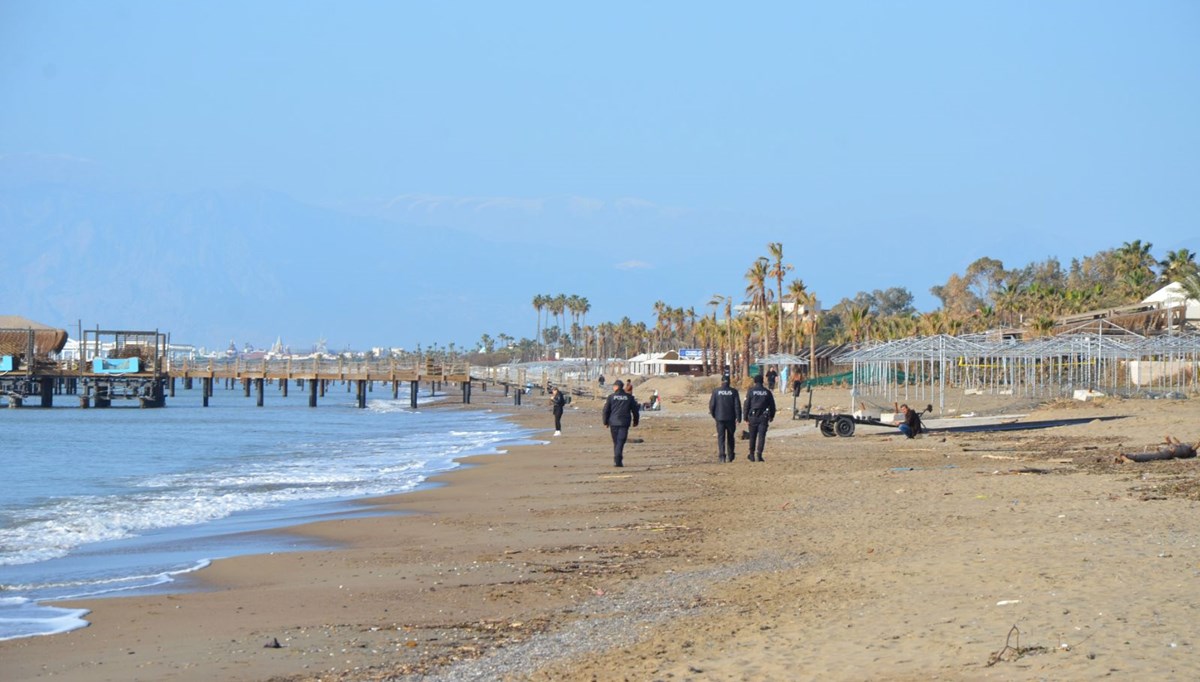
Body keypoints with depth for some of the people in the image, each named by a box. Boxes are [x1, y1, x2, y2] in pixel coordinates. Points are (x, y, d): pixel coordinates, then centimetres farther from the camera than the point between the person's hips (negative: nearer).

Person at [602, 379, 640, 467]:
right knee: (621, 442, -7)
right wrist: (635, 421, 23)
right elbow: (635, 410, 10)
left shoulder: (611, 397, 0)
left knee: (616, 442, 13)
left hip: (613, 423, 0)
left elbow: (606, 410, -1)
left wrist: (605, 422, 10)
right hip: (624, 423, 0)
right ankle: (618, 460, -22)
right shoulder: (629, 397, 5)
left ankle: (617, 460, 19)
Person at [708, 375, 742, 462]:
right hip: (731, 418, 1)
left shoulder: (716, 391, -4)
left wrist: (713, 415, 14)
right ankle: (730, 456, 19)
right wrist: (738, 418, -2)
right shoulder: (733, 391, -4)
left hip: (720, 418, -1)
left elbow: (711, 404, -2)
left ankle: (722, 456, -13)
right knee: (730, 437, 14)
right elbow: (737, 405, -6)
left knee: (721, 437, 1)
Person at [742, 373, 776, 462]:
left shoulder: (751, 391, -2)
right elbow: (772, 405, 9)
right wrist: (771, 416, 22)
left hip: (753, 417, 0)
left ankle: (752, 455, 20)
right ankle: (759, 453, -14)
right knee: (761, 436, -2)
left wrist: (746, 417, 2)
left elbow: (746, 405, -3)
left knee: (752, 437, 11)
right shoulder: (767, 392, 4)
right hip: (764, 417, 0)